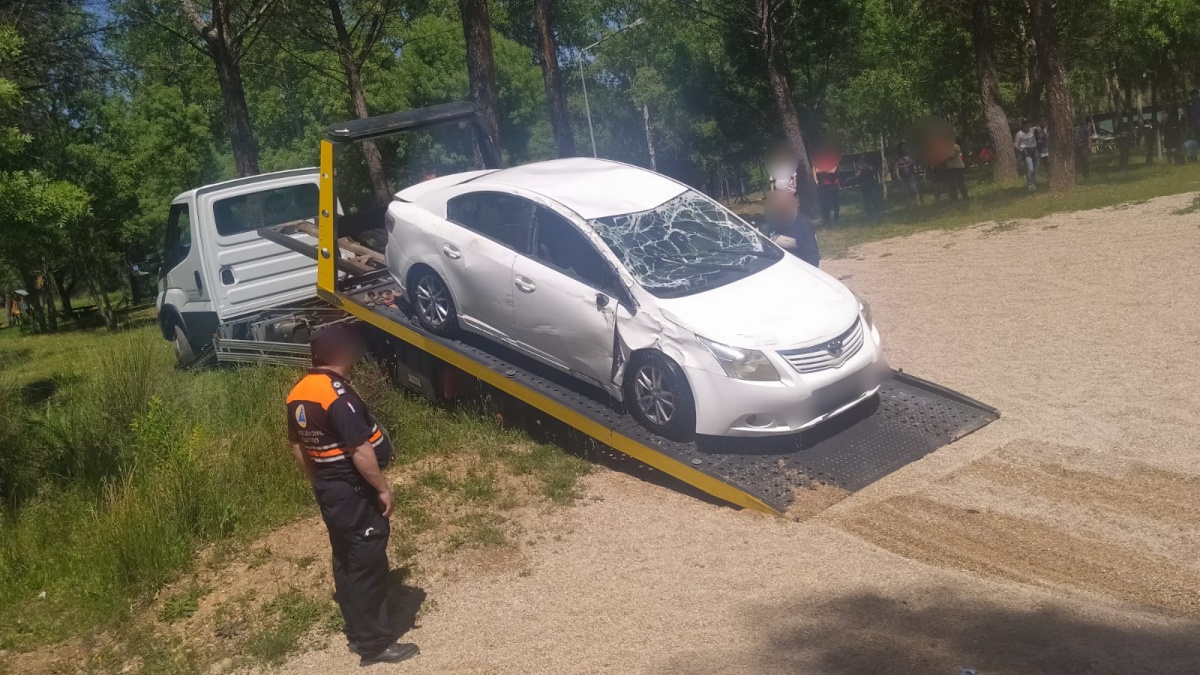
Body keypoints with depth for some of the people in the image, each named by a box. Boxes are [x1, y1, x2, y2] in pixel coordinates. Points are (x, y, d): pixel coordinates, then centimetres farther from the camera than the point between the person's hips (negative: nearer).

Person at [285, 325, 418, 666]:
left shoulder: (298, 393, 4)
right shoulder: (337, 394, -24)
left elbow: (297, 446, 14)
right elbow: (361, 450, -25)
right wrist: (383, 488, -16)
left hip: (327, 488, 9)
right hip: (352, 490, -9)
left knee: (346, 560, 19)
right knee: (367, 563, 0)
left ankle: (357, 632, 30)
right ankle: (375, 643, 8)